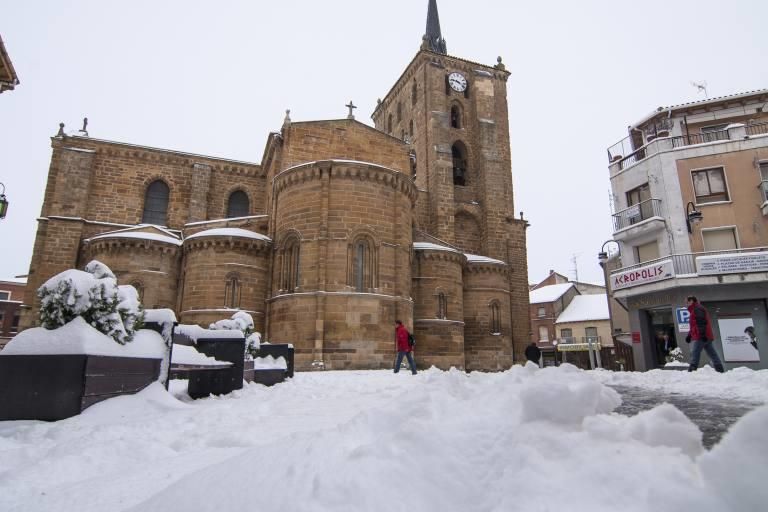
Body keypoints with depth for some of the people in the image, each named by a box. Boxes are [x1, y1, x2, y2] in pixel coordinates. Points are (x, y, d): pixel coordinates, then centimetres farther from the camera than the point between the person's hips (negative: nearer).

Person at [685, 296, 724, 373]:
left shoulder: (697, 309, -7)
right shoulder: (694, 310, 25)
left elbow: (701, 322, -19)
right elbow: (694, 325, 30)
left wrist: (702, 334, -27)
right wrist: (689, 335, 27)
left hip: (701, 337, -11)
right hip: (706, 337, 11)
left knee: (695, 353, -15)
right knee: (712, 354, 10)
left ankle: (692, 370, -21)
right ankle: (720, 370, 13)